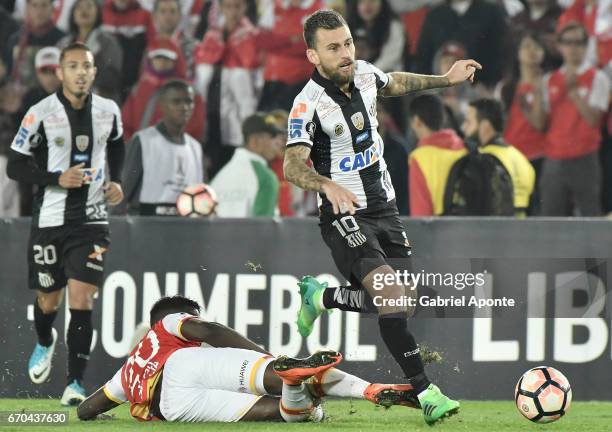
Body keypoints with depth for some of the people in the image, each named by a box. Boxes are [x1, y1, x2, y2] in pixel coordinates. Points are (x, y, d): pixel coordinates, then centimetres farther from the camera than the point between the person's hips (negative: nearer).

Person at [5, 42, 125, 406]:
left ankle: (75, 383, -8)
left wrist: (116, 180, 7)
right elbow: (15, 166, -7)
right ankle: (45, 342, 48)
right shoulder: (41, 113, -10)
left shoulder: (108, 111, 1)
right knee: (49, 299, 12)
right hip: (50, 219, -1)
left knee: (82, 298, -12)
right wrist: (58, 179, -20)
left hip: (91, 219, 1)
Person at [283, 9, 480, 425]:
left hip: (384, 207, 7)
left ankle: (319, 296, 34)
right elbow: (293, 164, -34)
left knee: (405, 299, 9)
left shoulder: (364, 73, 0)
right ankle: (424, 390, -19)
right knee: (392, 297, -23)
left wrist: (445, 79, 21)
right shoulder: (309, 104, -21)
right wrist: (328, 185, -51)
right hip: (345, 215, -7)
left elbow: (395, 83, 25)